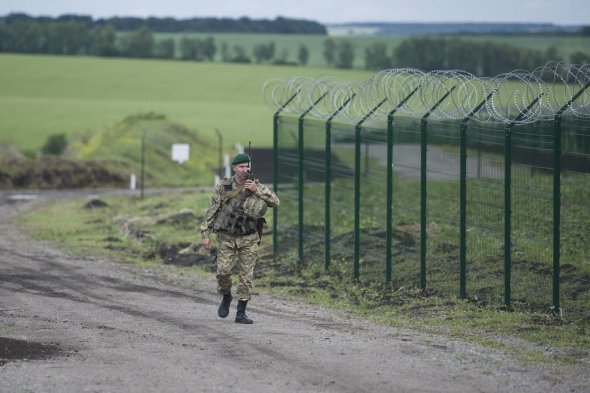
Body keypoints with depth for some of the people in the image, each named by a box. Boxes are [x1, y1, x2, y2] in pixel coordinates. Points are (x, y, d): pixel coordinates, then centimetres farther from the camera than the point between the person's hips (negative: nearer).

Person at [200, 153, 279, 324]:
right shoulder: (223, 187, -3)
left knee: (246, 276, -2)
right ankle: (226, 297, 16)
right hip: (226, 238, -1)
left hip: (248, 239, 1)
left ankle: (241, 313, 3)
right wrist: (205, 234, -4)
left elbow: (275, 202, -12)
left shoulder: (257, 186, -1)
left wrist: (257, 191, -22)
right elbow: (211, 211, 0)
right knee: (223, 271, -14)